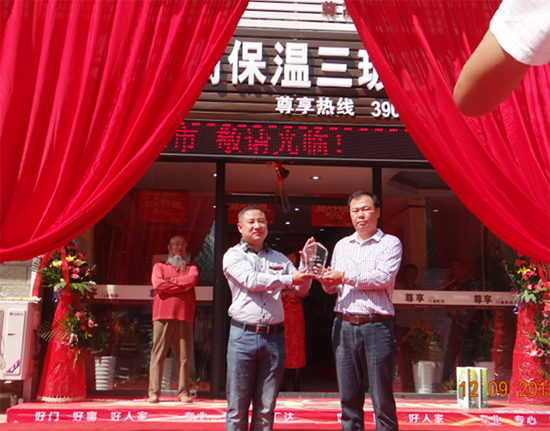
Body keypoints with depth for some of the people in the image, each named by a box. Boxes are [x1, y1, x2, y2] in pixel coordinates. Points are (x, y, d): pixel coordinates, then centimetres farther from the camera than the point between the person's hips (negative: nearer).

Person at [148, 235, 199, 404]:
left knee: (184, 357, -1)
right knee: (158, 355, -4)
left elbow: (193, 279, -4)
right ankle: (154, 392, 0)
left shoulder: (191, 267, 20)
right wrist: (182, 286, -3)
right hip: (163, 316, -1)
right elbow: (157, 284, -4)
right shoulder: (159, 266, 17)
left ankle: (183, 393, 3)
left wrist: (171, 281, -3)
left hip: (184, 317, 1)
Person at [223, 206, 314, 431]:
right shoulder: (233, 256, 4)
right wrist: (289, 279, -16)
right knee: (237, 406, 3)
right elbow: (253, 281, -12)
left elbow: (302, 288, 16)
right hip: (244, 336, -3)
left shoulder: (279, 258, 16)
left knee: (266, 407, 8)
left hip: (274, 337, 3)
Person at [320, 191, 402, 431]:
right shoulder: (342, 245, 18)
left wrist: (346, 276, -10)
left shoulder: (390, 243, 4)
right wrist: (327, 281, -4)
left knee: (382, 396, -1)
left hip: (376, 326, -4)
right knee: (348, 395, 7)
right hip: (344, 324, 4)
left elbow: (383, 278, -13)